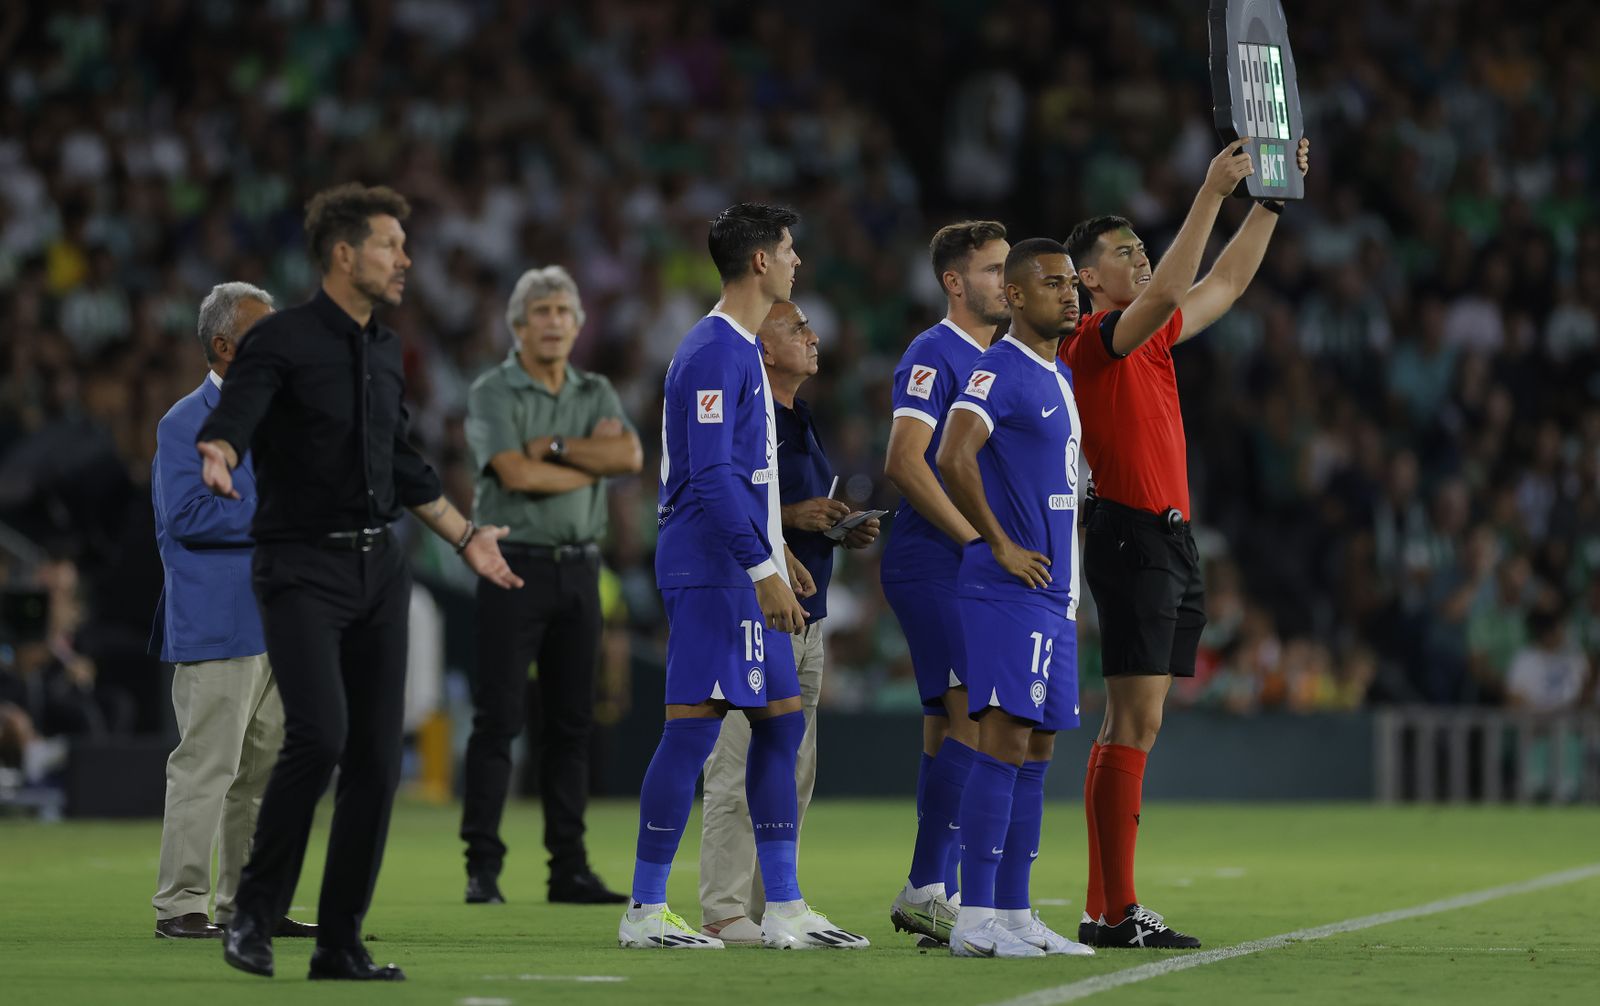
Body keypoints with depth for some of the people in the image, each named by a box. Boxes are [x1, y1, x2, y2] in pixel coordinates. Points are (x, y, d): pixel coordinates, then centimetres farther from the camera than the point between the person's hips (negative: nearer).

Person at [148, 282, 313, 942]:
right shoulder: (186, 424, -9)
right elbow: (187, 516, -20)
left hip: (278, 624, 8)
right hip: (216, 629, -8)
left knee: (267, 768, 10)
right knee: (206, 765, -9)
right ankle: (180, 904, -5)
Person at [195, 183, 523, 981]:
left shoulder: (384, 350, 15)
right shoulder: (281, 341, -7)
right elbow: (229, 421, -22)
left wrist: (467, 537, 28)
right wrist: (218, 459, -45)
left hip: (379, 568, 7)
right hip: (301, 566, -7)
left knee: (377, 759, 2)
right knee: (319, 733, -23)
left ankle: (340, 944, 10)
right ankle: (254, 913, -6)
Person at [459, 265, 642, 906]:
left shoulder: (596, 394, 12)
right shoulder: (493, 393, -2)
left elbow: (630, 456, -6)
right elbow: (516, 474, -17)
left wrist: (553, 447, -12)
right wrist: (594, 461, -6)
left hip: (579, 567, 5)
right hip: (515, 565, -5)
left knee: (571, 723, 6)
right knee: (497, 720, -6)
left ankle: (570, 868, 9)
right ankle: (482, 869, -5)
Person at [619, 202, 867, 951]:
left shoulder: (740, 350, 18)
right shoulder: (715, 353, -14)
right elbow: (711, 476, -21)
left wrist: (773, 553, 22)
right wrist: (763, 568, -22)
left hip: (744, 574, 11)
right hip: (712, 572, -11)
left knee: (781, 723, 10)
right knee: (693, 726, -8)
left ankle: (783, 909, 13)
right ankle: (645, 912, -5)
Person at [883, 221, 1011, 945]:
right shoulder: (934, 355, -9)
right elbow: (905, 462, -19)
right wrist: (976, 537, -20)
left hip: (977, 568, 9)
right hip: (931, 562, -9)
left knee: (952, 726, 8)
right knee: (977, 719, -16)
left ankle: (934, 894, 11)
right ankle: (926, 890, -15)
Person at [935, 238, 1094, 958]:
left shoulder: (1058, 378, 19)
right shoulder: (999, 372, -11)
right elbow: (954, 457, -25)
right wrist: (1002, 547, -19)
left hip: (1052, 594, 10)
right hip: (1007, 592, -10)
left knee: (1036, 749, 9)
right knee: (1005, 742, -12)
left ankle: (1014, 915, 13)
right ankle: (974, 921, -13)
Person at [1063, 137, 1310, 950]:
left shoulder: (1149, 338, 18)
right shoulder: (1098, 337, -8)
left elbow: (1225, 284, 27)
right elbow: (1168, 291, -25)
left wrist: (1271, 201, 22)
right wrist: (1212, 194, -25)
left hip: (1171, 540, 10)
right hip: (1131, 537, -10)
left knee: (1130, 726, 8)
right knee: (1135, 723, -12)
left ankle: (1104, 911, 10)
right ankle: (1116, 911, -14)